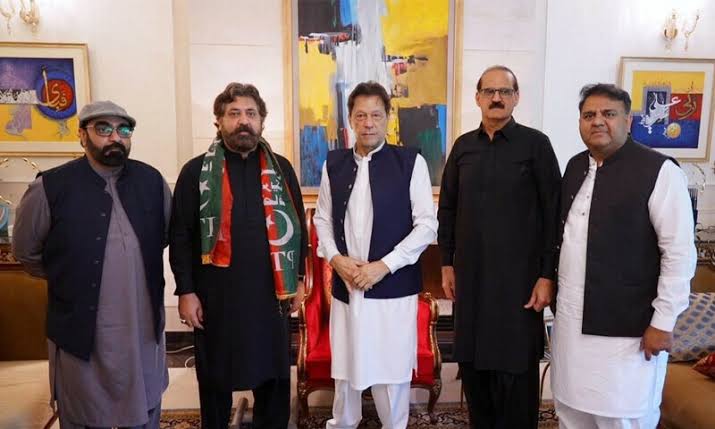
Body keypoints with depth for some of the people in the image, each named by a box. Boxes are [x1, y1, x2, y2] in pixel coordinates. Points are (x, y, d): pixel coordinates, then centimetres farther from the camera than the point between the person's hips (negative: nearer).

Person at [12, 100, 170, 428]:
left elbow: (168, 232, 13)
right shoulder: (51, 187, -10)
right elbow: (26, 253, 3)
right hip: (81, 332, -2)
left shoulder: (151, 180, -2)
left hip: (144, 329, 3)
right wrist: (69, 278, 6)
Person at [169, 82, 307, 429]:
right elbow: (181, 237, -2)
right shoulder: (196, 171, -2)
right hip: (216, 296, -1)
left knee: (274, 380, 13)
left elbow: (297, 226, 9)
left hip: (271, 293, 2)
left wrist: (298, 279, 7)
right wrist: (186, 291, -6)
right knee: (215, 382, 15)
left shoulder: (281, 169, 5)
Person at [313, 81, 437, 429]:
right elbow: (323, 219, 12)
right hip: (345, 285, 3)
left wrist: (384, 265, -14)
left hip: (394, 286, -3)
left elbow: (427, 225, -7)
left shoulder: (411, 162, -5)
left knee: (392, 368, 8)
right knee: (345, 364, 15)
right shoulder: (334, 163, 6)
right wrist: (335, 258, -6)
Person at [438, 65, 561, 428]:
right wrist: (447, 263, 7)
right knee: (472, 361, 12)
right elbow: (447, 208, 10)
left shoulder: (535, 144, -4)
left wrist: (547, 275, -9)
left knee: (515, 369, 5)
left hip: (518, 275, -3)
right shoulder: (463, 146, 7)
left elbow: (552, 213, -6)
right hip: (470, 273, 4)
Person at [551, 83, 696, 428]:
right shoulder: (576, 166, 7)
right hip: (572, 318, 6)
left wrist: (663, 322, -13)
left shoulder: (659, 171, -12)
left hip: (627, 324, -6)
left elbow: (679, 252, -13)